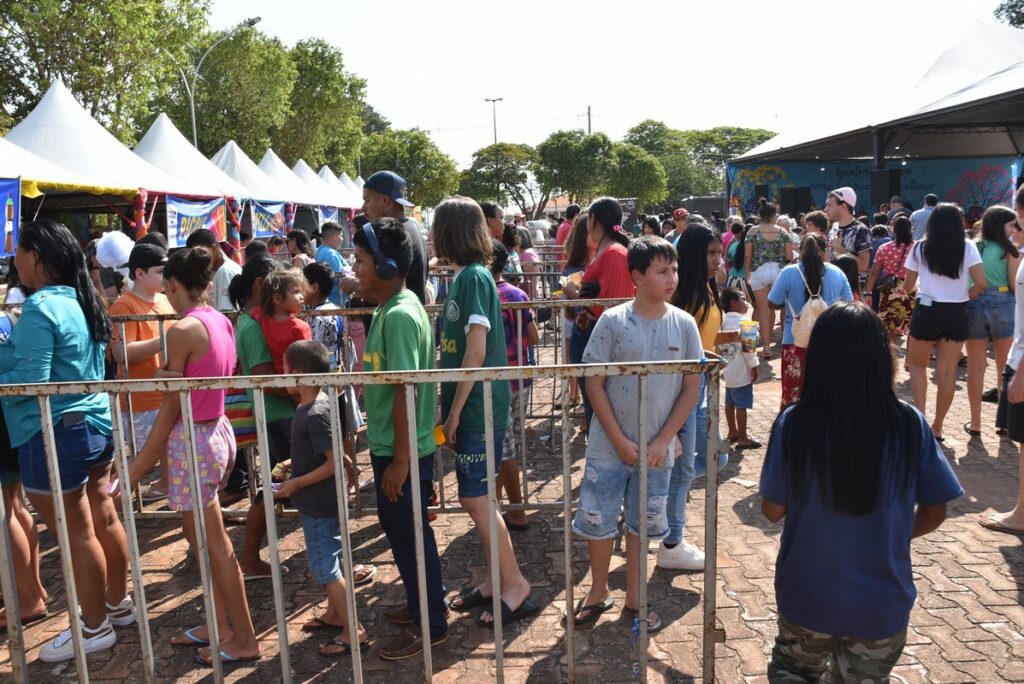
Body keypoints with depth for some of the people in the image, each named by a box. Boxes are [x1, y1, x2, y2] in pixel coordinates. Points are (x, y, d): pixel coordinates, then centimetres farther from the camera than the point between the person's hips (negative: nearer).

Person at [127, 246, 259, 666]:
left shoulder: (183, 330, -18)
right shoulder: (222, 322, 5)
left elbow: (172, 407, -15)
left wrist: (141, 464, -9)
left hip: (193, 440, -8)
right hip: (219, 431, 8)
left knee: (215, 545, 4)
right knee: (205, 538, 21)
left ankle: (244, 639, 17)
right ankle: (221, 624, 33)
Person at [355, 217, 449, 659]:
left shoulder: (399, 315, -22)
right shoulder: (390, 309, 8)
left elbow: (405, 390, -24)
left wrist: (400, 460, -21)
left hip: (402, 451, -9)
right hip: (388, 444, 9)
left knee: (410, 535, 5)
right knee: (401, 531, 21)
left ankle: (431, 626, 21)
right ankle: (422, 605, 38)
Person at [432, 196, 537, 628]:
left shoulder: (474, 277, -16)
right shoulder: (463, 276, 12)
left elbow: (476, 353, -20)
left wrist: (455, 410, -15)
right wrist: (451, 409, 14)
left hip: (478, 409, -9)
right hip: (469, 408, 9)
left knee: (475, 500, -1)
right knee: (477, 499, 14)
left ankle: (516, 587, 12)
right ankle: (496, 580, 27)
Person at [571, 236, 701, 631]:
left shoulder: (684, 324, -4)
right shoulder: (613, 321, -10)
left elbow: (692, 387, 0)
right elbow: (595, 383, -8)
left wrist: (663, 440, -7)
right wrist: (621, 441, -11)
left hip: (657, 449, 2)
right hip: (609, 447, -1)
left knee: (642, 523, 16)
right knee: (598, 521, 9)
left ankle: (634, 598, 35)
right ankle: (598, 592, 33)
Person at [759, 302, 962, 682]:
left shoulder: (792, 424, -20)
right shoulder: (910, 426, -15)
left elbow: (772, 510, -10)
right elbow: (934, 513, -5)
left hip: (806, 597, 0)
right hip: (882, 605, 1)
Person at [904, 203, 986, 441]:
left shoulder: (920, 248, -1)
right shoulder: (968, 248, -2)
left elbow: (908, 286, 5)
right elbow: (982, 284, -8)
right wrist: (964, 296, 10)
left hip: (927, 311, -1)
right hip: (956, 314, 1)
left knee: (917, 364, 18)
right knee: (948, 372, 9)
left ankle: (919, 416, 5)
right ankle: (937, 427, 16)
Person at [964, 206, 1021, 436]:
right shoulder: (1009, 250, -4)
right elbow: (1015, 286, -3)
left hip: (974, 305, 2)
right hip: (1003, 305, -2)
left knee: (975, 367, 6)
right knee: (1006, 367, 12)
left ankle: (975, 424, 9)